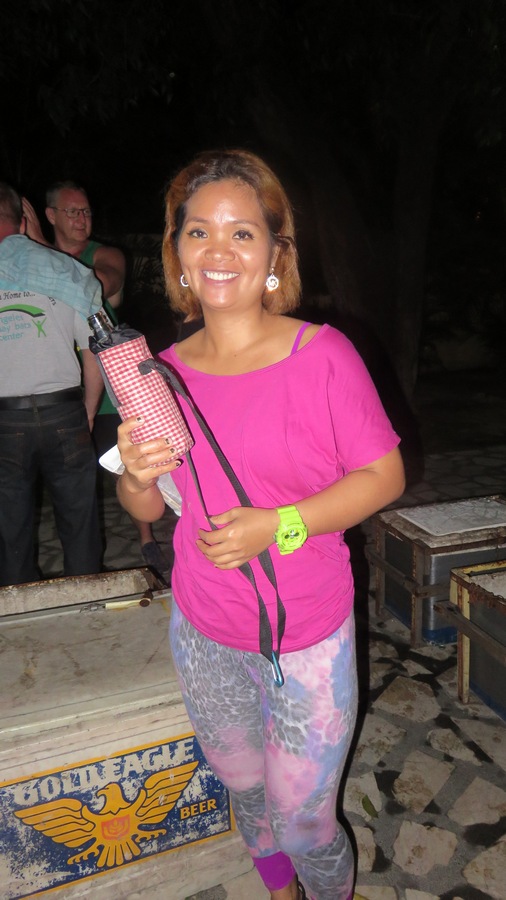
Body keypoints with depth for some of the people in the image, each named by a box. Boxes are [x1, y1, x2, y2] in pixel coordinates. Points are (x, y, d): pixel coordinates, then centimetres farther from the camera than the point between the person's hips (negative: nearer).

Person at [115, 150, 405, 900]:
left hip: (305, 641, -4)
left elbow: (385, 474, -11)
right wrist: (139, 475, -18)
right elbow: (146, 509, 5)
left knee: (303, 822, 11)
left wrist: (278, 525, -24)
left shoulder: (322, 354, -15)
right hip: (202, 635, 4)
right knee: (246, 793, 25)